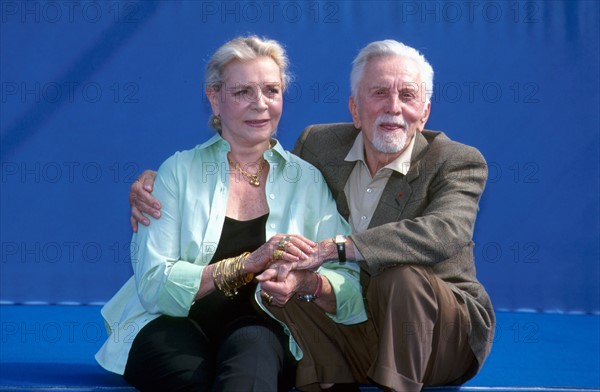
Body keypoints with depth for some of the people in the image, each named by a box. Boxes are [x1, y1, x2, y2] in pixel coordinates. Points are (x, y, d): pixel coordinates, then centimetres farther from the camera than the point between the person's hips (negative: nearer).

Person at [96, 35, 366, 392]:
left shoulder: (307, 180, 8)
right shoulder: (179, 171, 4)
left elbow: (350, 290, -3)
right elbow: (153, 283, -9)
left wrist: (305, 282, -26)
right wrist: (247, 264, -22)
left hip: (262, 333, 1)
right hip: (172, 327, -1)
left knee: (252, 340, -35)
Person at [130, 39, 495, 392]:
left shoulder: (459, 163, -12)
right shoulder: (320, 145, 2)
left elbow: (445, 233, -33)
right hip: (353, 331, 4)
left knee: (402, 278, -34)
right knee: (272, 300, -21)